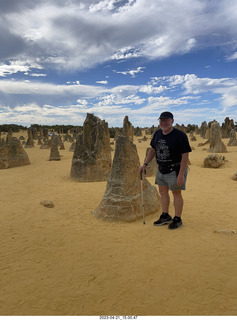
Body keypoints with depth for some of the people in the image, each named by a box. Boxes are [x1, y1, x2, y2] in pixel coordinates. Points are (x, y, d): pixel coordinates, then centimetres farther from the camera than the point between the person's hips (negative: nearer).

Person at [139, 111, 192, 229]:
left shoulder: (180, 135, -18)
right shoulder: (157, 134, 4)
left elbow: (185, 156, -19)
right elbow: (152, 149, 14)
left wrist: (181, 175, -23)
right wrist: (145, 164, 7)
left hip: (175, 170, -7)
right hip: (161, 169, 7)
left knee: (176, 193, 3)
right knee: (163, 192, 15)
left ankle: (177, 219, 19)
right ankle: (165, 216, 31)